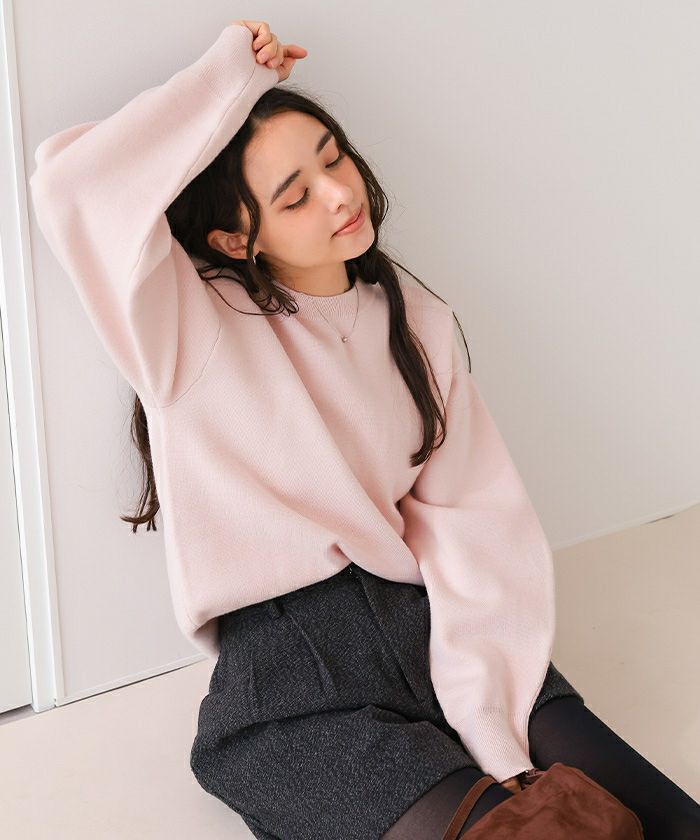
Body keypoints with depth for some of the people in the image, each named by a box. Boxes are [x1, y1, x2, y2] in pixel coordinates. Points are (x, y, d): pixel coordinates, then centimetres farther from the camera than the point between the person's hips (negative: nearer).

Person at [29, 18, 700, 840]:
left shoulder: (417, 321, 9)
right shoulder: (199, 326, -3)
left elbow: (471, 517, 0)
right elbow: (74, 185, -22)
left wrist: (491, 725, -11)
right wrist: (230, 73, -9)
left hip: (427, 623, 5)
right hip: (293, 685, -4)